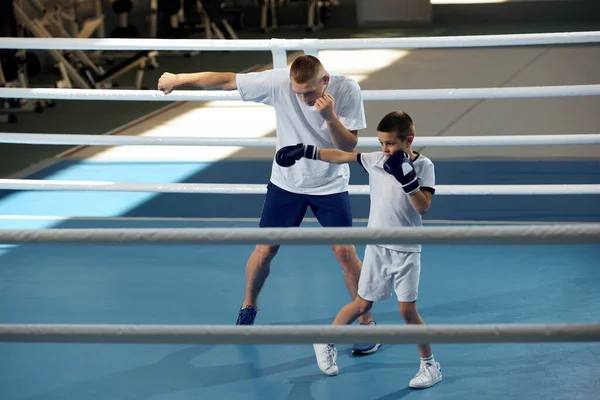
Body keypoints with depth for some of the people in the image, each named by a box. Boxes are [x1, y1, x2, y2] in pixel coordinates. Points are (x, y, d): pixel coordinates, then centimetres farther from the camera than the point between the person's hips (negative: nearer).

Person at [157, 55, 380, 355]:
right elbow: (228, 80, -13)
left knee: (344, 251, -9)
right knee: (264, 250, 4)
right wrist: (179, 79, -5)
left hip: (330, 185, -1)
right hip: (286, 182, 1)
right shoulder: (278, 82, -23)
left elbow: (348, 146, -19)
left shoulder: (347, 90, -22)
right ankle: (248, 307, 32)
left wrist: (330, 117, -37)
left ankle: (366, 322, 8)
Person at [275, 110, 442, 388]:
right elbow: (341, 156, 6)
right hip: (377, 247, 3)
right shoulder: (375, 160, -3)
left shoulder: (424, 167, -11)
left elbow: (423, 206, -19)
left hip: (407, 251, -2)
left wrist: (407, 178, -31)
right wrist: (304, 151, 7)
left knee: (407, 309, -5)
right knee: (362, 304, 9)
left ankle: (430, 365, 10)